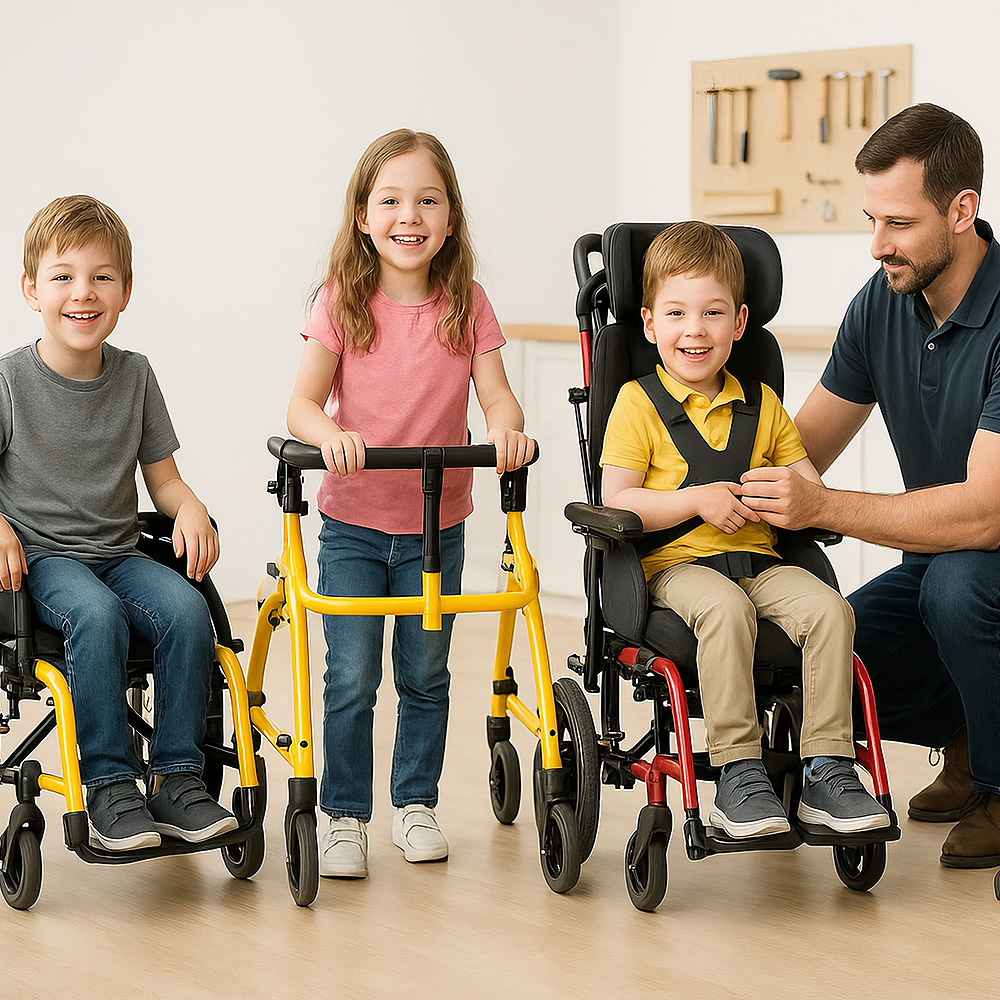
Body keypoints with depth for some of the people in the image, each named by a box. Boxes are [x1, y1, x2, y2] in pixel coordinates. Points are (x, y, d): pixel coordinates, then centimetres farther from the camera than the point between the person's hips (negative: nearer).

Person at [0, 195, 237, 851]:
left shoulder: (134, 377, 6)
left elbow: (162, 476, 12)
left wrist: (191, 508, -10)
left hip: (119, 551, 4)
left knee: (186, 609, -26)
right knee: (98, 615, -35)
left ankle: (179, 781, -16)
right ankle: (110, 790, -26)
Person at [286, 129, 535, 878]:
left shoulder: (468, 305, -3)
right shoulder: (342, 302, -8)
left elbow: (495, 394, -7)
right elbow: (302, 403, -14)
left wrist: (507, 429, -31)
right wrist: (331, 436, -36)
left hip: (437, 525, 2)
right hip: (353, 523, -2)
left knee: (425, 673, 11)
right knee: (351, 678, -3)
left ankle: (416, 803, 27)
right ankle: (345, 817, 9)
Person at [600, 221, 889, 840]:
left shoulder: (761, 405, 16)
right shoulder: (638, 403, 4)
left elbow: (812, 488, 17)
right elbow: (616, 501, -4)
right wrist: (696, 499, -16)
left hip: (759, 562, 4)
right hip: (675, 564, -4)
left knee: (829, 608, -24)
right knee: (726, 610, -37)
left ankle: (827, 771, -20)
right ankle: (738, 775, -32)